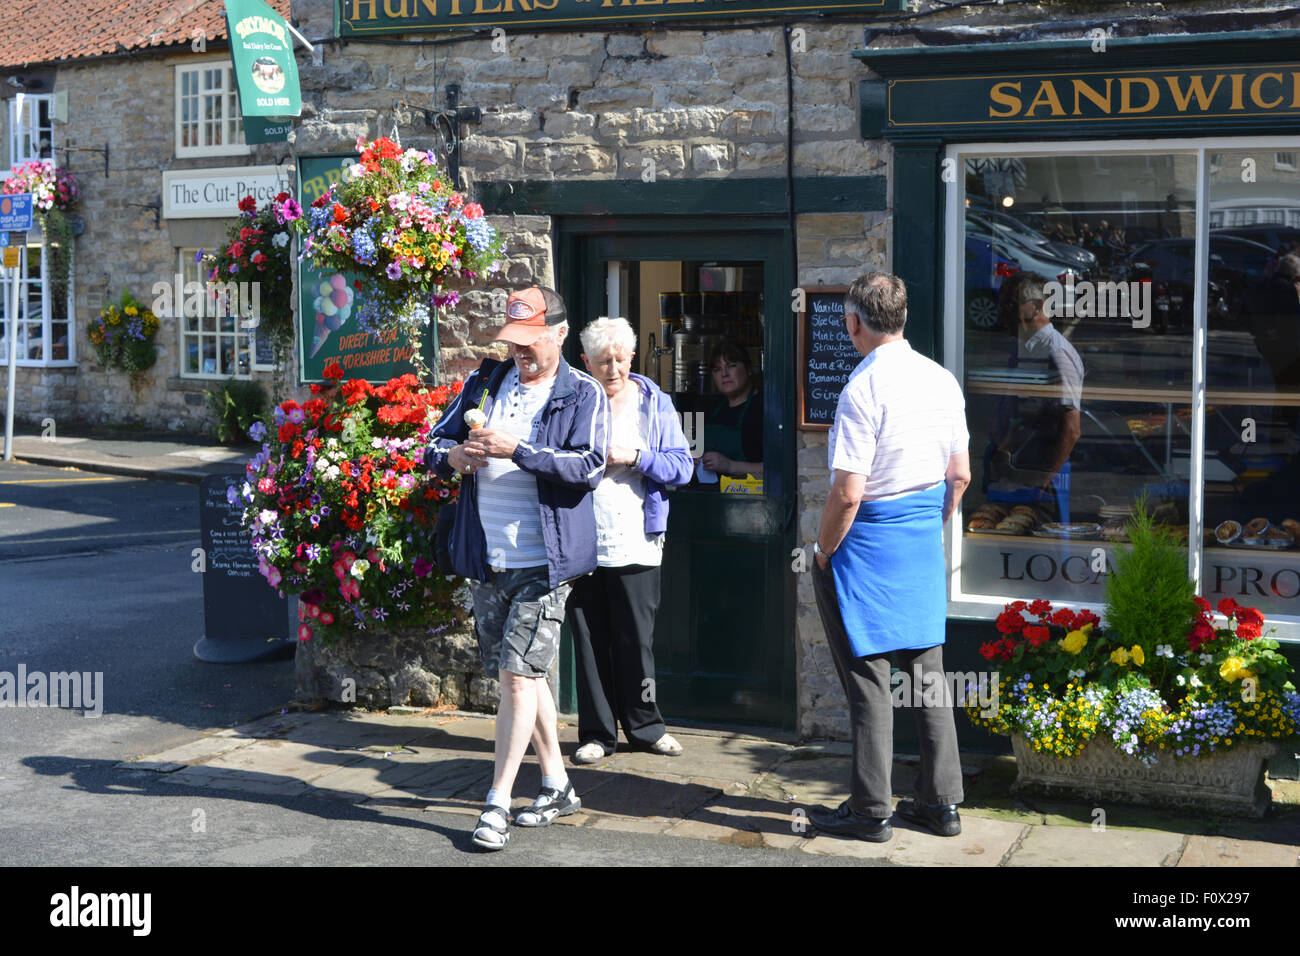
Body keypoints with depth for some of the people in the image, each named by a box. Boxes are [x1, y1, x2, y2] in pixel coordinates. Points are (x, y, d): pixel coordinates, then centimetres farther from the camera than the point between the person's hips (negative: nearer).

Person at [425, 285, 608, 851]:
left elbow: (589, 466, -16)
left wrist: (517, 450, -24)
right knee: (521, 675, 12)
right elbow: (435, 445, 15)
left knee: (517, 673, -11)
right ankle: (557, 786, 25)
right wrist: (453, 456, -9)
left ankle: (497, 804, -4)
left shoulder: (583, 395, -2)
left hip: (543, 560, -6)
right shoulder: (484, 384, 13)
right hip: (486, 560, 6)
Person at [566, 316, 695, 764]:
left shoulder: (654, 403, 6)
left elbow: (681, 467, 0)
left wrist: (635, 457, -12)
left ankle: (645, 726, 20)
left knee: (635, 641, 4)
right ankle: (597, 732, 16)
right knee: (590, 641, 5)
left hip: (636, 544, 0)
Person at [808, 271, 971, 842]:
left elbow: (848, 494, -21)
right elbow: (960, 475, 10)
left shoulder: (864, 388, -19)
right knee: (927, 672, 14)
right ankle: (940, 803, 20)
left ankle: (870, 812, 10)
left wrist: (824, 555, -8)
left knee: (869, 679, 2)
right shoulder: (942, 381, 4)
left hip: (869, 545, -7)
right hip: (926, 540, 7)